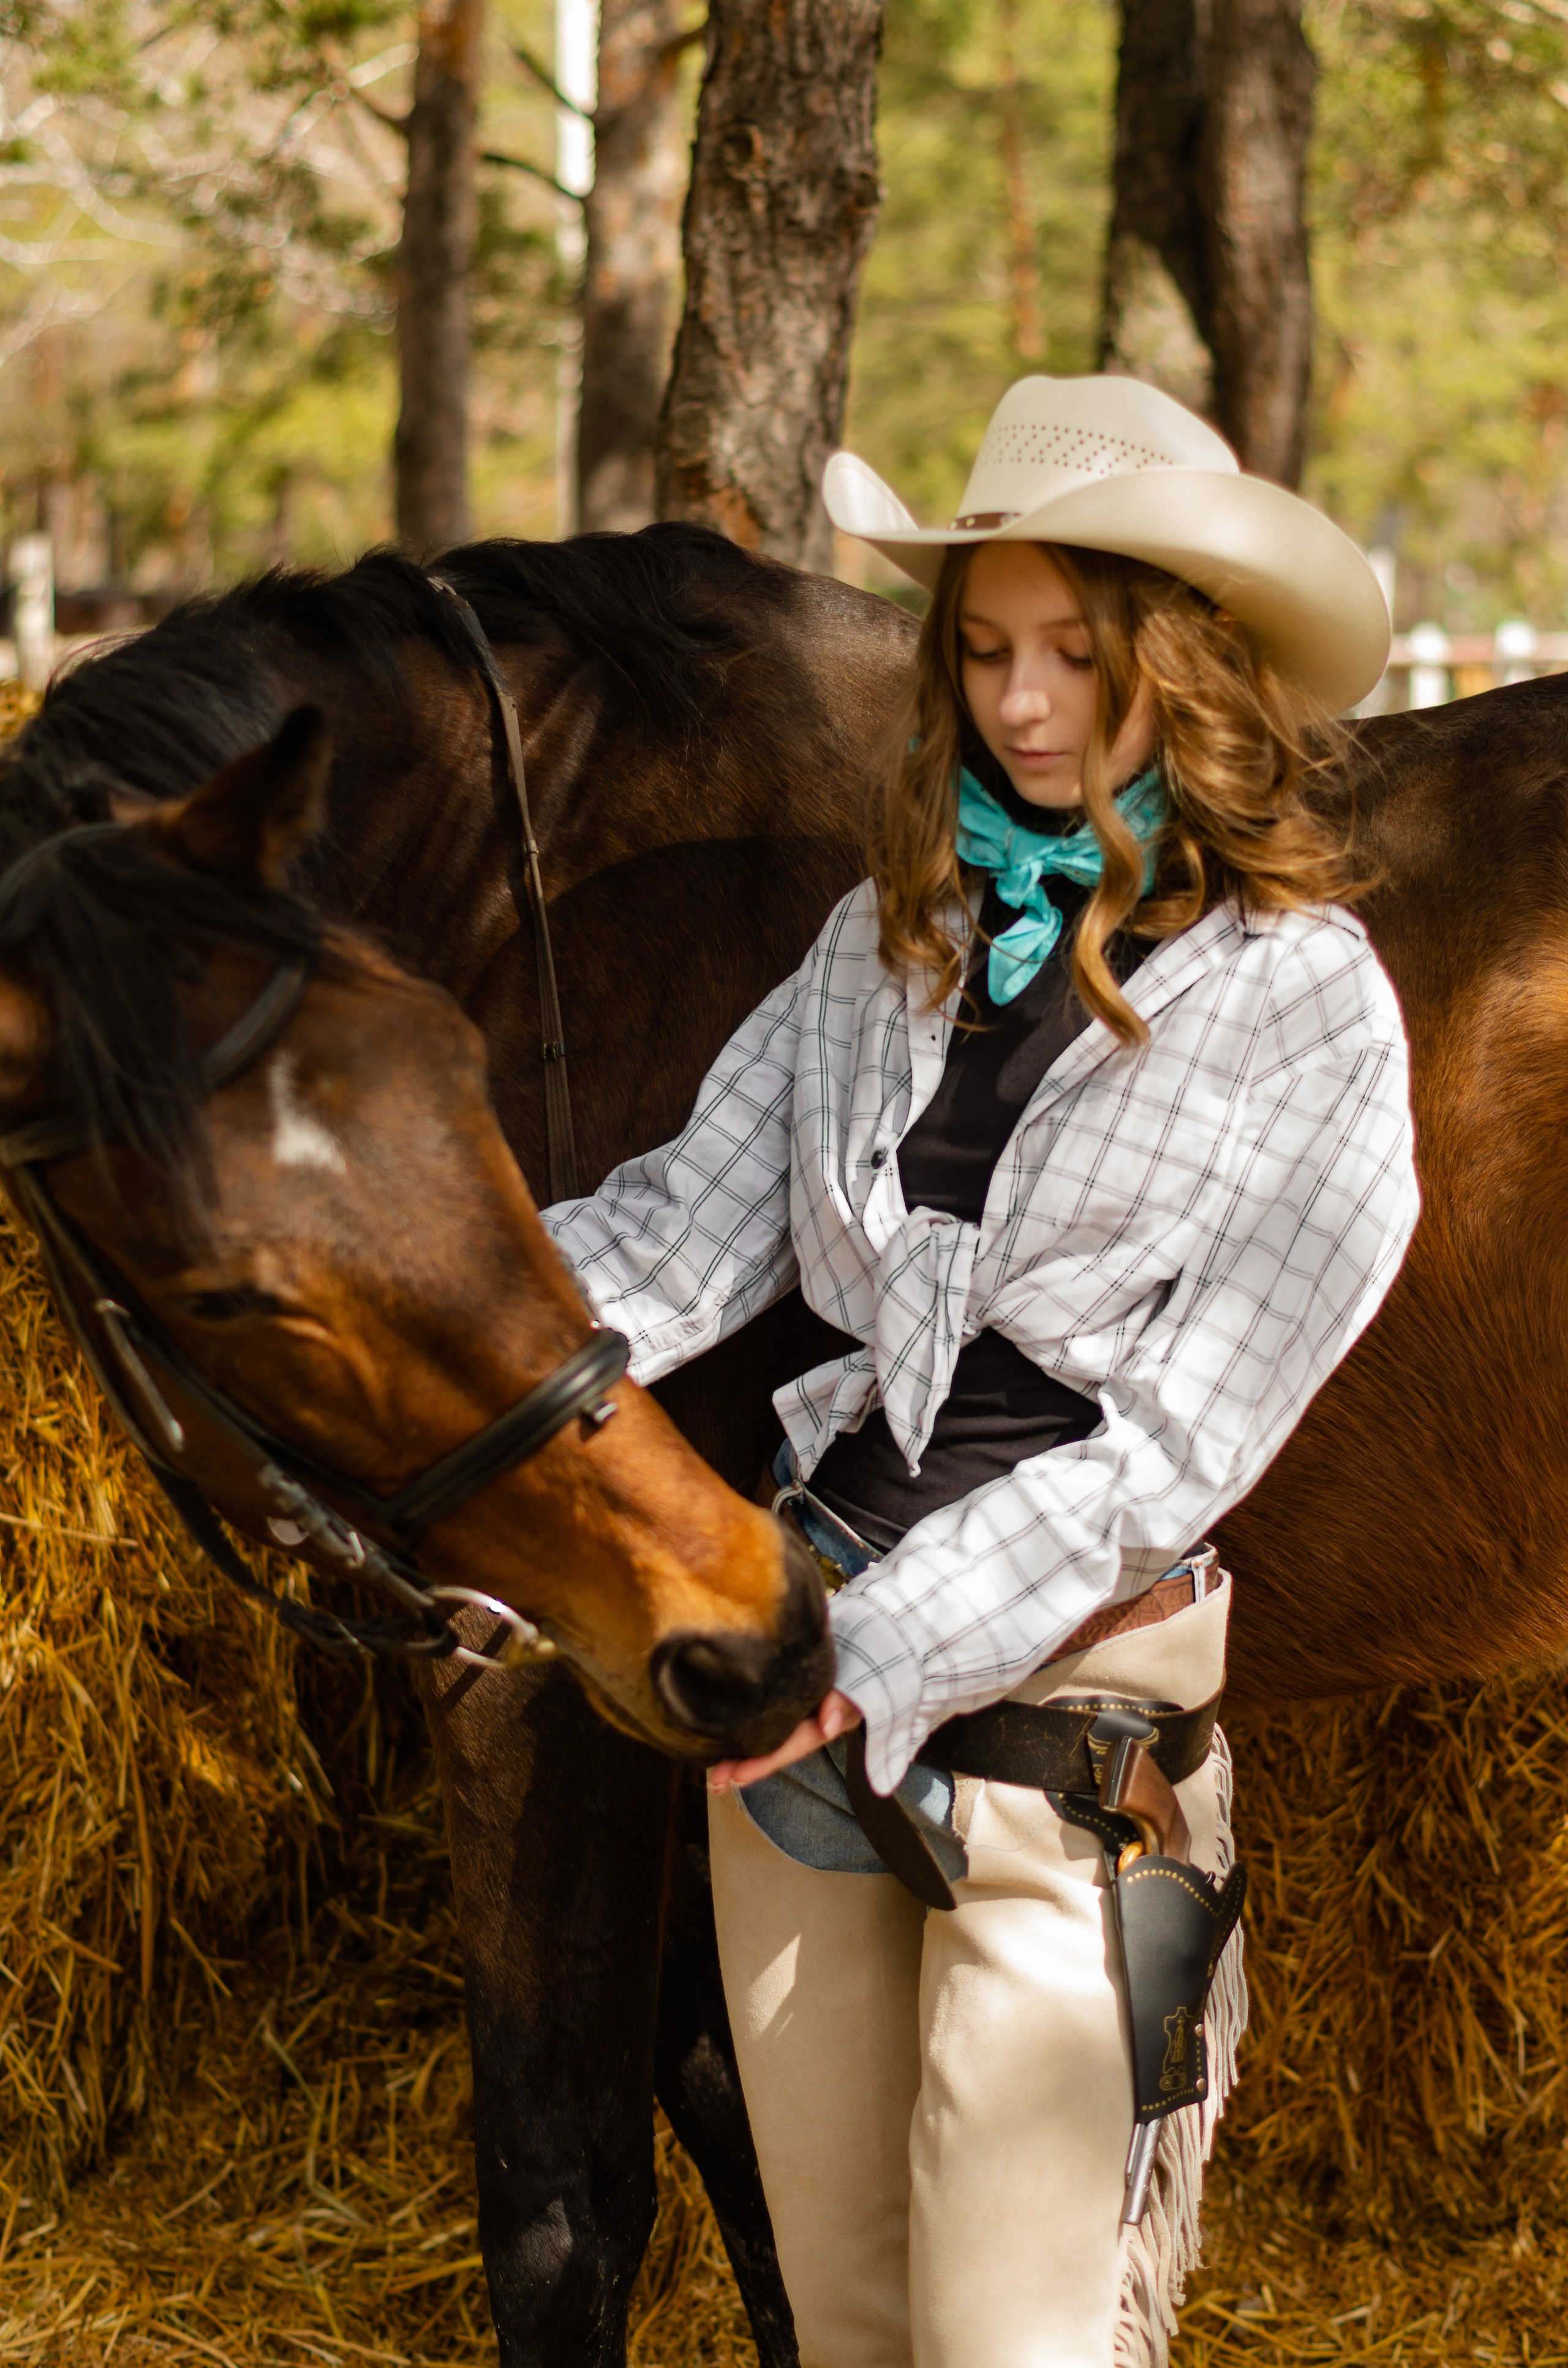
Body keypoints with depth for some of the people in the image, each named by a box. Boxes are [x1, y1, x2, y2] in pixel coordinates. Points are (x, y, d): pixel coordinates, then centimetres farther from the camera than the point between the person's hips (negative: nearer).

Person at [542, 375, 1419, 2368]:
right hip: (803, 1678, 5)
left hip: (1066, 1694, -5)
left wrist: (889, 1649, -20)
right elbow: (689, 1230, 3)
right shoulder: (892, 937, 9)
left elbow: (1179, 1431, -12)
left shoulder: (1305, 1004, -7)